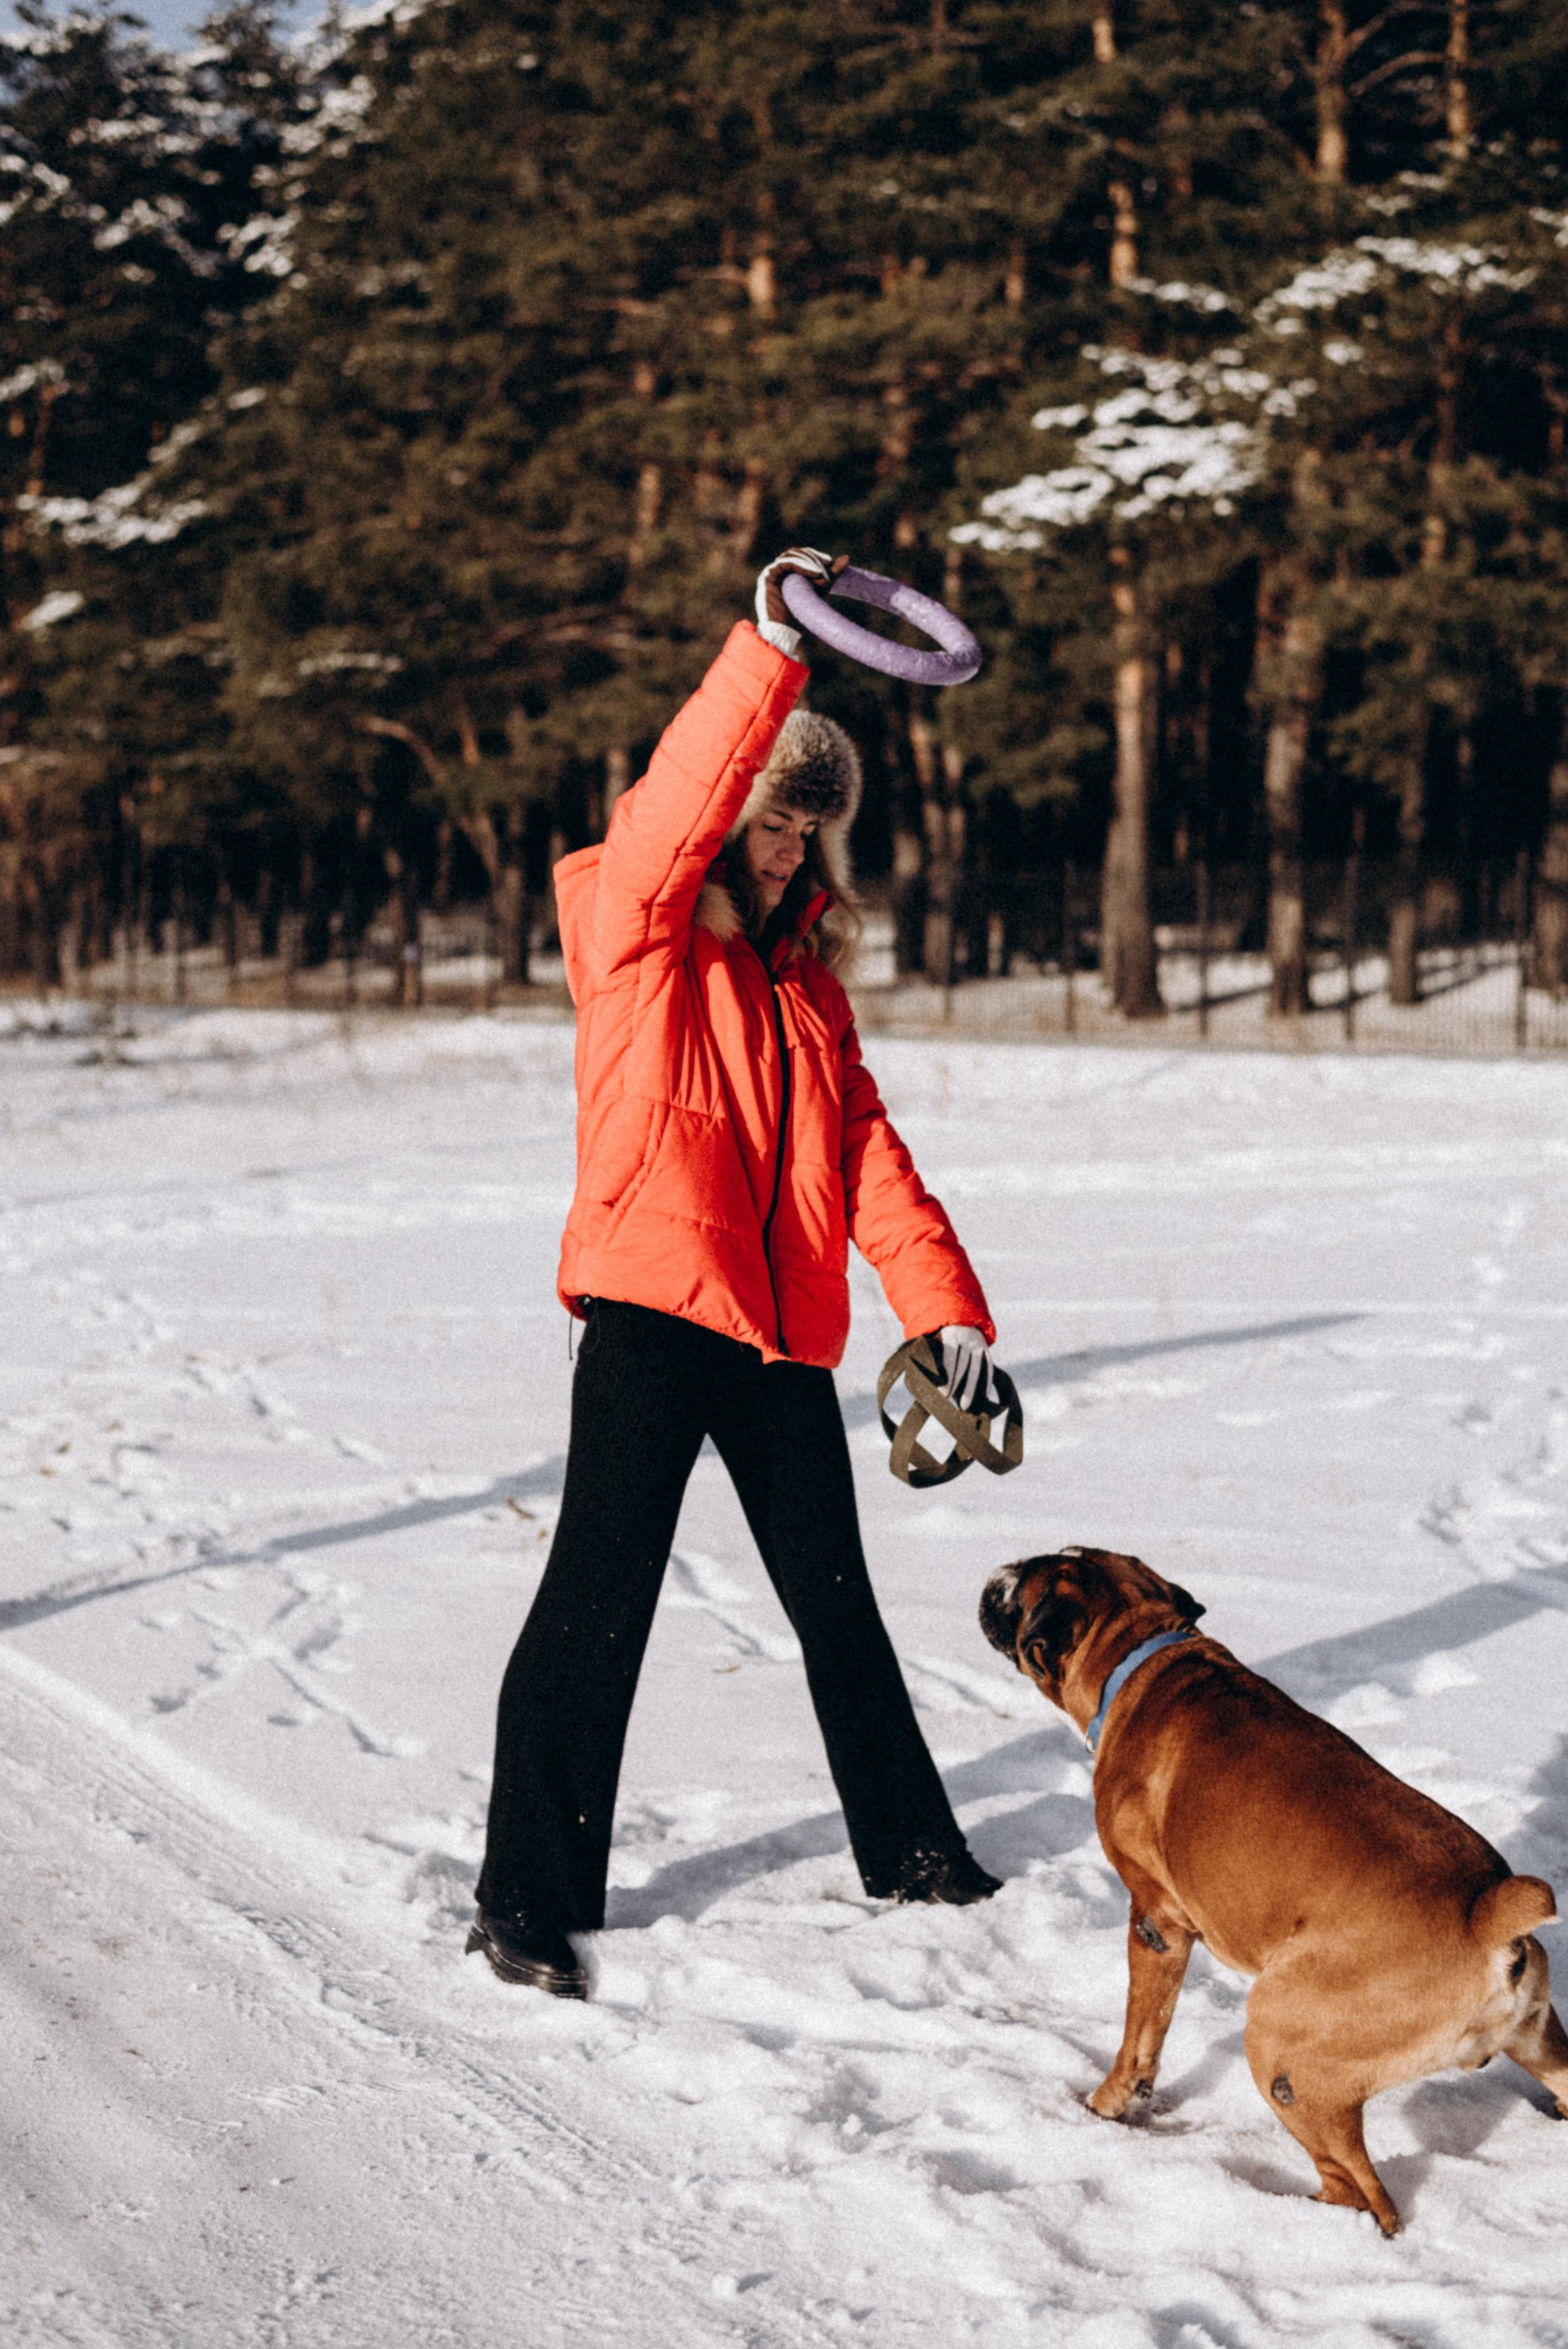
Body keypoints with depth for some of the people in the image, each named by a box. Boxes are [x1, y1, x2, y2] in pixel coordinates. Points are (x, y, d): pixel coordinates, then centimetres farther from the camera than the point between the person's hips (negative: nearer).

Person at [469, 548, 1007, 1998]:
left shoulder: (801, 969, 17)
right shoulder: (634, 928, 0)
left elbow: (864, 1144, 10)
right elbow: (681, 795, -20)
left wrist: (941, 1300, -1)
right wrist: (769, 652, -33)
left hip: (785, 1331, 6)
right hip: (650, 1315, -6)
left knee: (836, 1601, 16)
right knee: (599, 1603, -5)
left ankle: (908, 1850, 30)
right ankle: (528, 1902, 4)